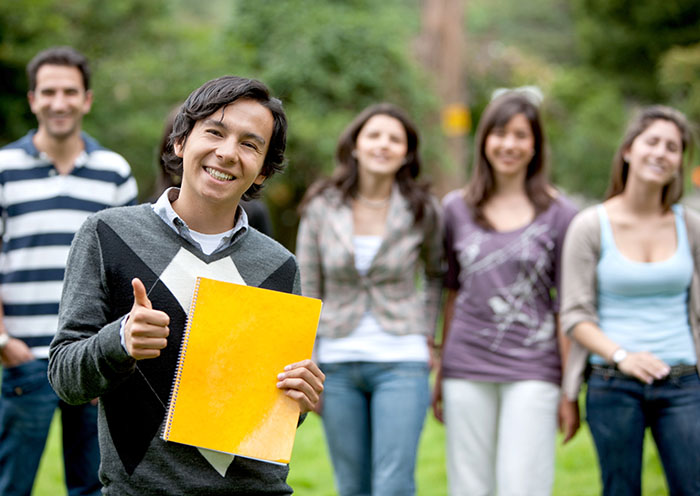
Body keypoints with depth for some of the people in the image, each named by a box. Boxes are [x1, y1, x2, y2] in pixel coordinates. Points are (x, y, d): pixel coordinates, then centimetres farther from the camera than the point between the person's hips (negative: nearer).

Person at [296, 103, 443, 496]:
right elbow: (307, 290, 6)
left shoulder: (423, 211, -1)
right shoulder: (321, 208, 0)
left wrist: (427, 334, 6)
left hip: (400, 363, -2)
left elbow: (436, 275, 17)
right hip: (337, 364, 2)